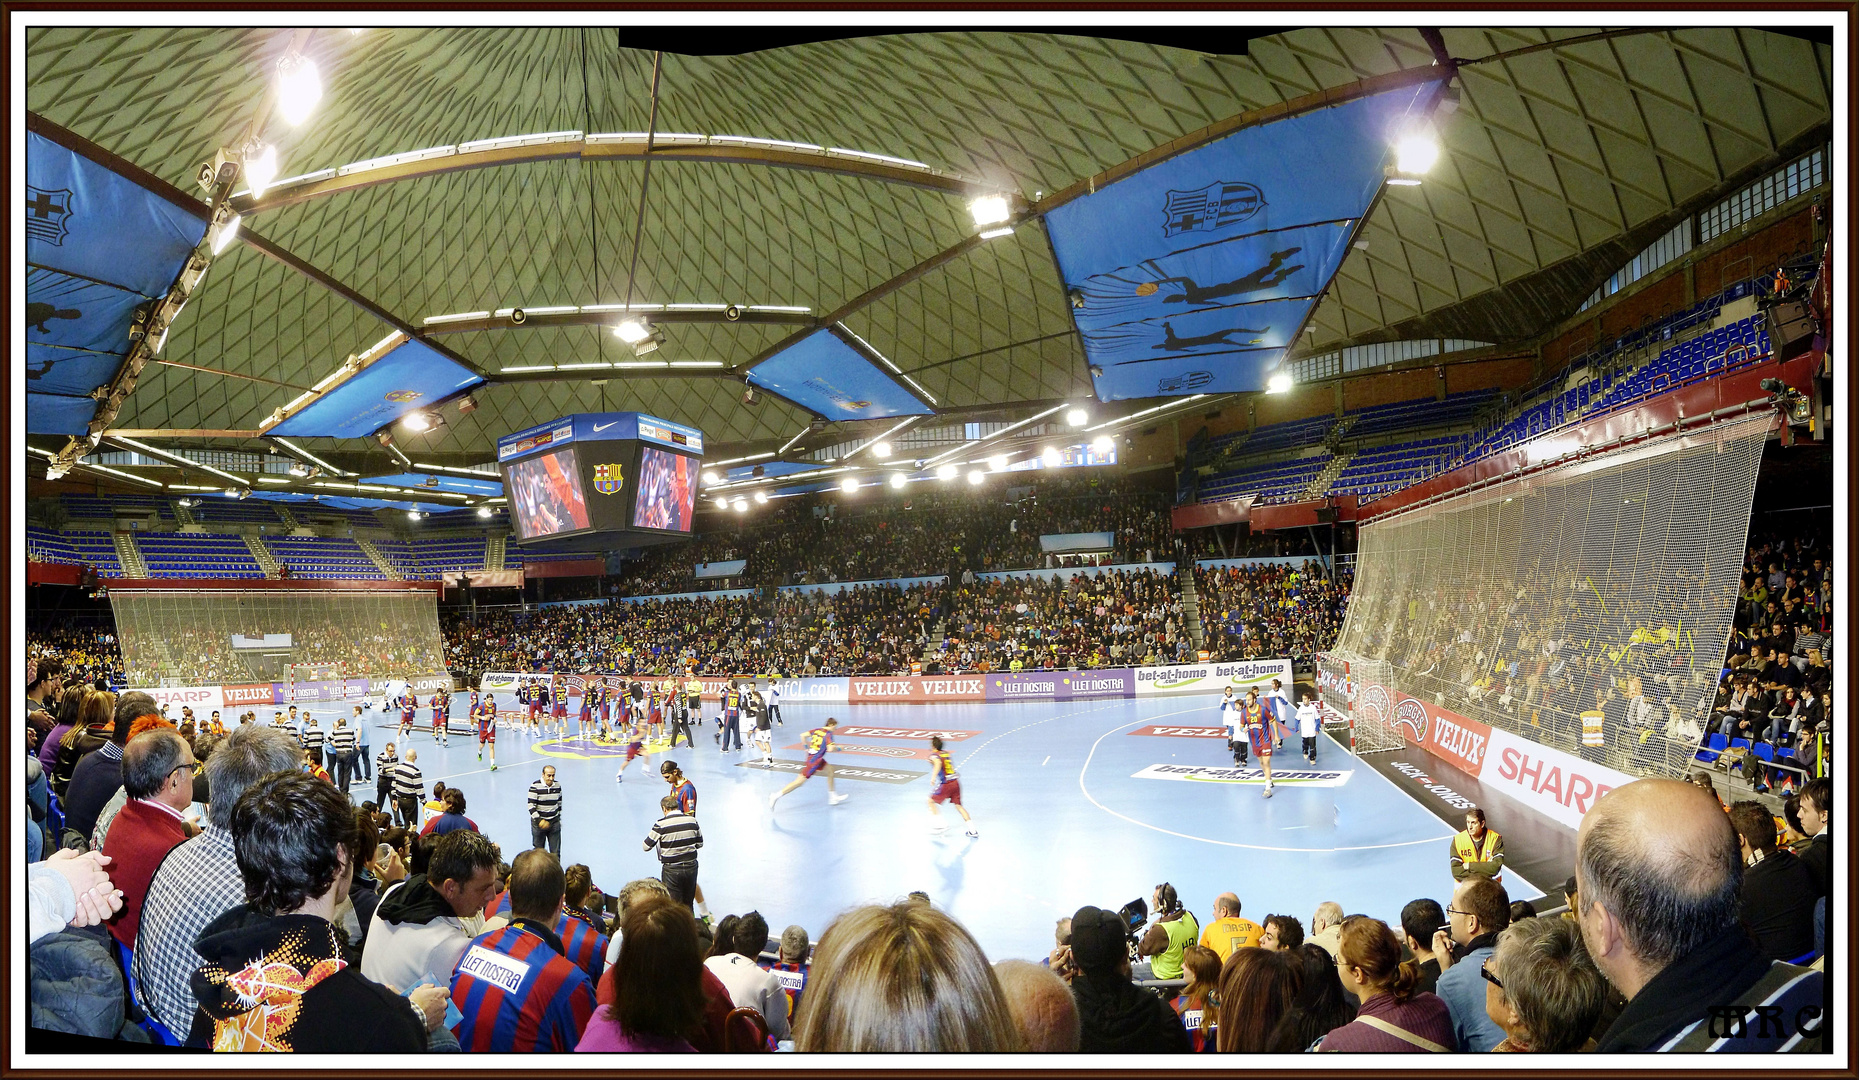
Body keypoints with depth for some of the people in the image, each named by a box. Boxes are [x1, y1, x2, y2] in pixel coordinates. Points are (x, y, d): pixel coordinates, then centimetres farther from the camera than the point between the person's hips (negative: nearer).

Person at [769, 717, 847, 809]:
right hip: (815, 760, -9)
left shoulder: (817, 729, 10)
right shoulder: (828, 734, -11)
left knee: (830, 770, 18)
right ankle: (776, 796, -5)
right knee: (799, 781, -5)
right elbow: (830, 749, -22)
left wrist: (807, 747, 21)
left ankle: (833, 798, 24)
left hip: (810, 756, 9)